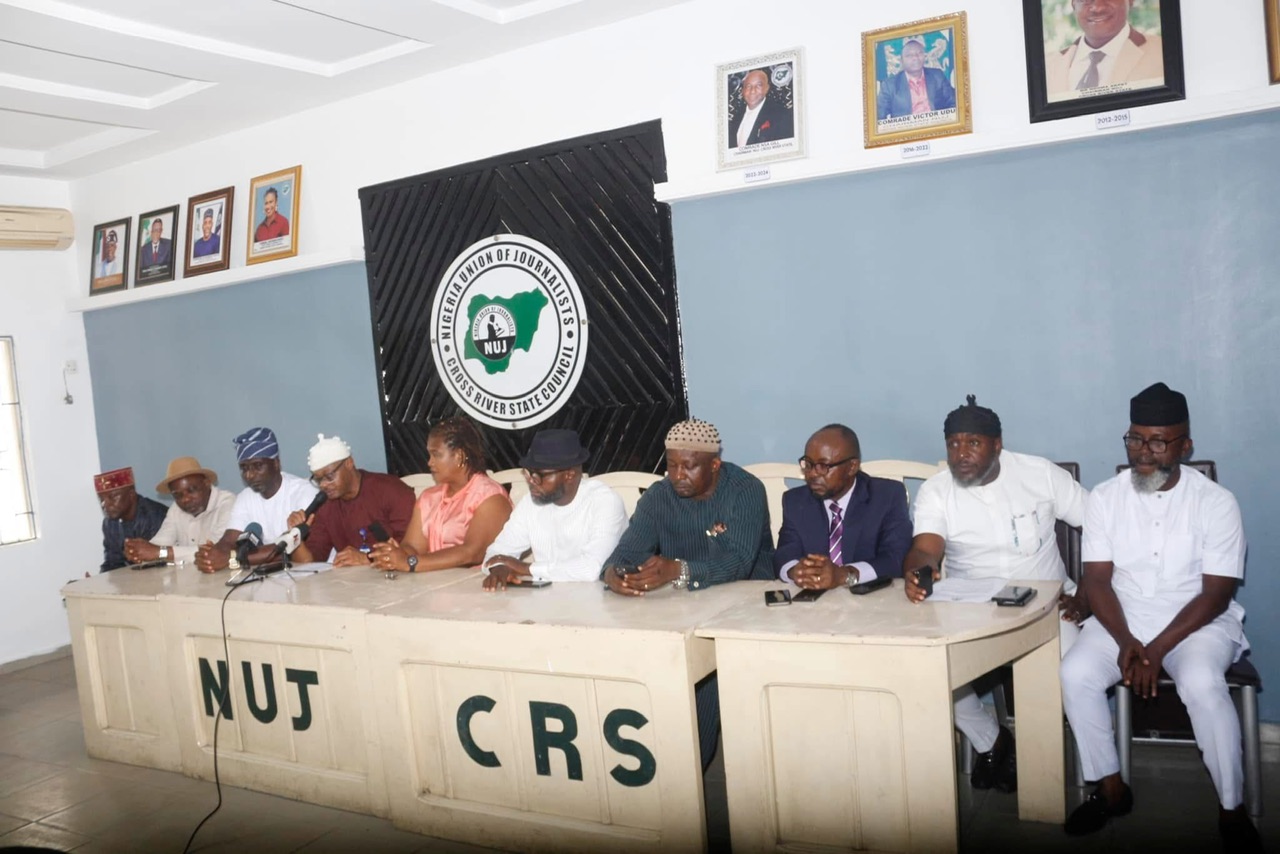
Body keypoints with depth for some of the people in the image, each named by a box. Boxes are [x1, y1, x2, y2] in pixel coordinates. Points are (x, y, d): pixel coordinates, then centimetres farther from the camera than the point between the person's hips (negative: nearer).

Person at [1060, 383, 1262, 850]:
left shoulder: (1216, 502, -9)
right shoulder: (1105, 497, -2)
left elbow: (1216, 594, -11)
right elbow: (1097, 579, -3)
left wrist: (1158, 648, -21)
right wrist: (1126, 641, -19)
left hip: (1197, 621, -2)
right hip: (1122, 619, 3)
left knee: (1202, 684, -33)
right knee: (1075, 673, -24)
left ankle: (1232, 810, -12)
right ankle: (1111, 789, -3)